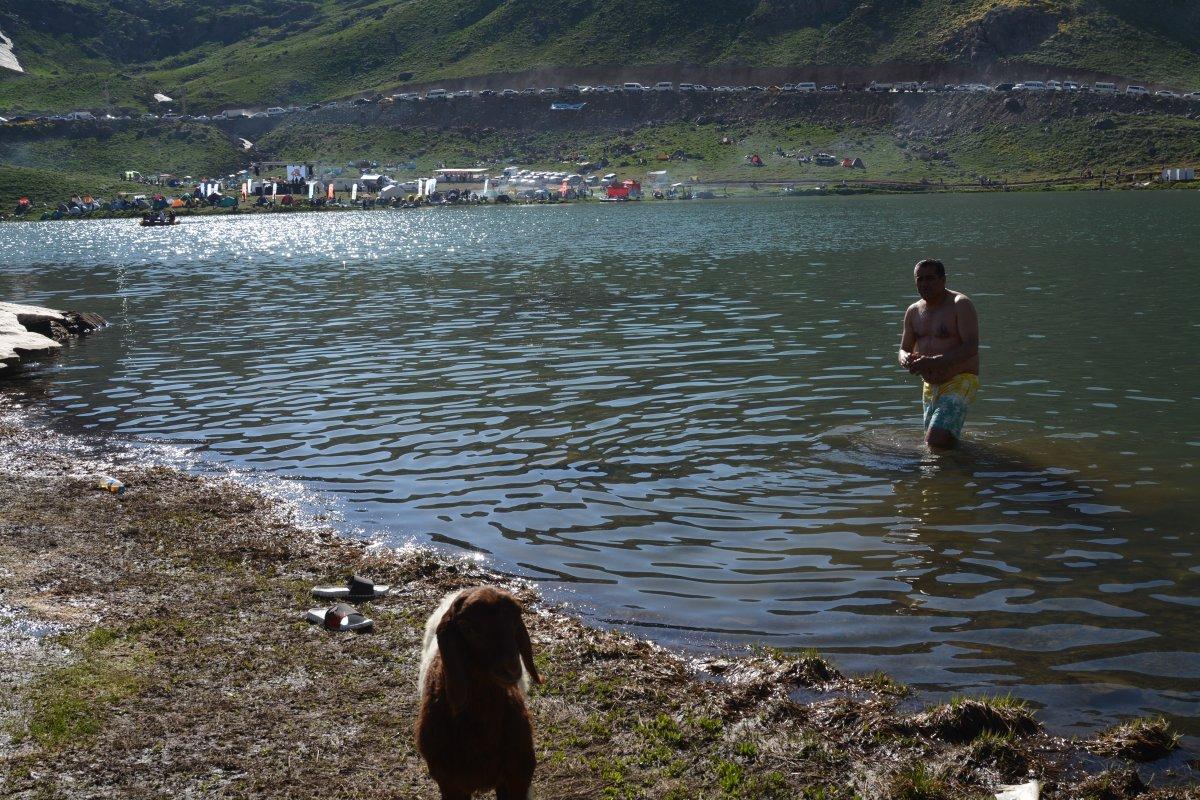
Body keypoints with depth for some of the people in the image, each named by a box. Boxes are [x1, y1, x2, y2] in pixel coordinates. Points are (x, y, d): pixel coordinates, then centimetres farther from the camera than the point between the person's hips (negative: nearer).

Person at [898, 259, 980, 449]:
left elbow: (971, 348, -23)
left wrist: (933, 362, -32)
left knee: (937, 442, -22)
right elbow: (904, 349, 12)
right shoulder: (913, 311, 9)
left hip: (960, 382, -8)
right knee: (932, 442, 17)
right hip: (930, 386, 8)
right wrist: (906, 359, -14)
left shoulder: (960, 305, -13)